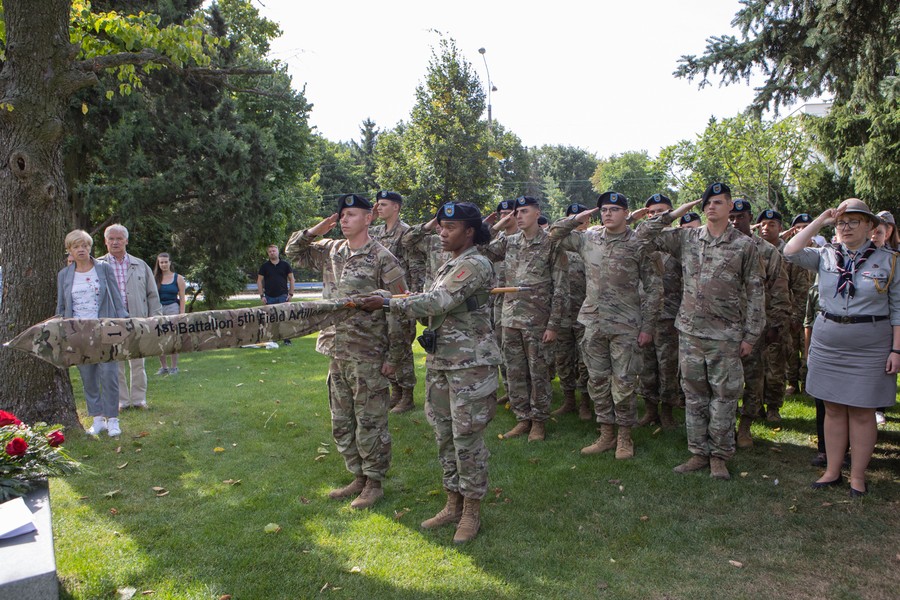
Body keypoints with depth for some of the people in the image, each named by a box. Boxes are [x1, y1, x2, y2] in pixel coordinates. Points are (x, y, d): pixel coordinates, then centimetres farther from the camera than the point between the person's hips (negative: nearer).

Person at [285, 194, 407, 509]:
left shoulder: (382, 258, -10)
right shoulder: (330, 251, 9)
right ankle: (358, 477, 31)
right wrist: (318, 229, 2)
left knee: (370, 423, 4)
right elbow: (293, 250, 21)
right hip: (336, 353, 7)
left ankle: (374, 483, 20)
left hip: (368, 356, -7)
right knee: (341, 424, 16)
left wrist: (394, 355, -13)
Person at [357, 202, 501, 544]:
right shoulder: (448, 266, 17)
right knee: (444, 435, 13)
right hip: (439, 361, 9)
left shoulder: (475, 265, -13)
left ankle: (472, 512, 12)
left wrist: (386, 304, -21)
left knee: (467, 438, -2)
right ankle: (453, 504, 26)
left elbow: (438, 302, -23)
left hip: (470, 363, -9)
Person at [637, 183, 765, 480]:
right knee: (694, 394, 10)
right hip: (690, 332, 3)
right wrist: (675, 214, 1)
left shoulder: (744, 245, -1)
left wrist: (751, 335, -3)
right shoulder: (687, 238, 6)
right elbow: (645, 234, 7)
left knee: (724, 395, 4)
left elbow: (755, 293, 0)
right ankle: (699, 453, 21)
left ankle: (719, 455, 18)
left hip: (726, 335, -3)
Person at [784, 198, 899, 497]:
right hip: (827, 343, 2)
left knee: (862, 413, 4)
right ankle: (832, 471, 20)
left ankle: (857, 476, 16)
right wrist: (820, 220, -7)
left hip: (869, 347, -2)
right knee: (833, 409, 10)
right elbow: (791, 251, -10)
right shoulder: (826, 256, 4)